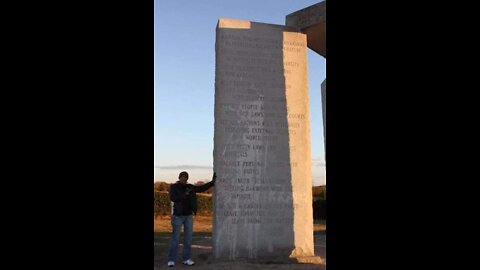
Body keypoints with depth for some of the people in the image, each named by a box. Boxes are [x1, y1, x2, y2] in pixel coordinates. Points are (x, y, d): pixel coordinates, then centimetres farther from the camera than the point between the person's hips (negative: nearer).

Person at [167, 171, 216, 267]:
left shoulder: (190, 187, 8)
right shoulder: (173, 187, -5)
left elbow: (201, 188, 11)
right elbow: (172, 198, -21)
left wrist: (212, 182, 5)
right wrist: (184, 194, -30)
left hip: (188, 216, 5)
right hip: (178, 215, -5)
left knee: (188, 238, 5)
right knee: (175, 238, -1)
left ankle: (186, 259, 15)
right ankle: (171, 260, 9)